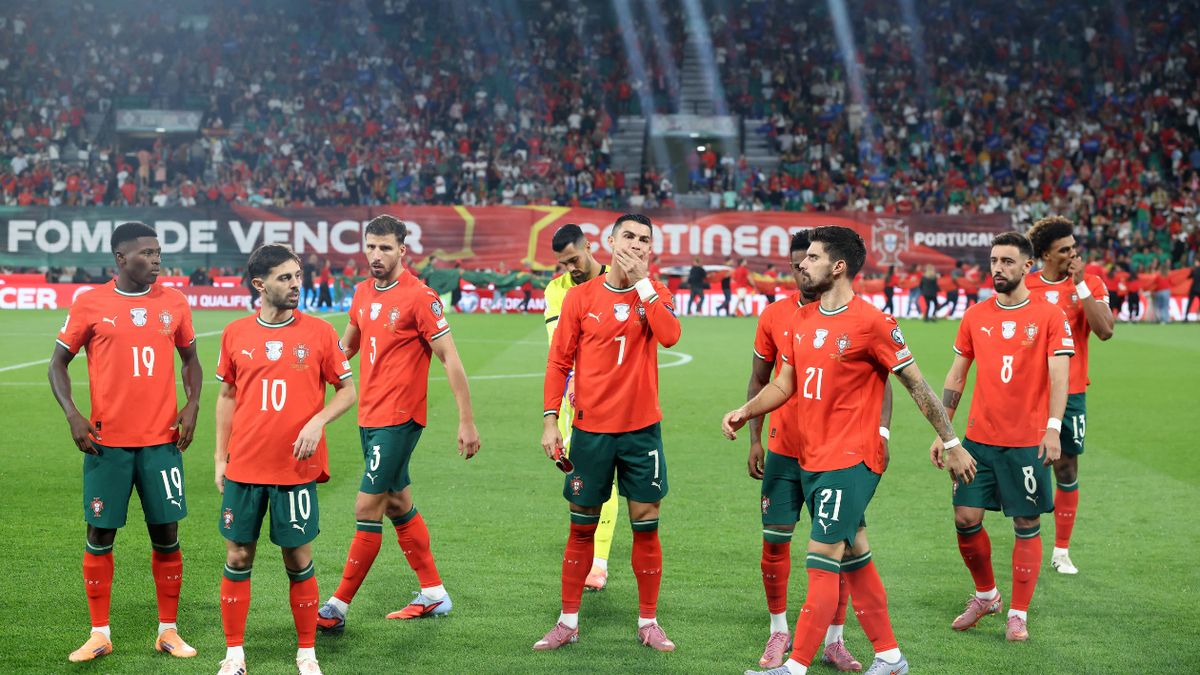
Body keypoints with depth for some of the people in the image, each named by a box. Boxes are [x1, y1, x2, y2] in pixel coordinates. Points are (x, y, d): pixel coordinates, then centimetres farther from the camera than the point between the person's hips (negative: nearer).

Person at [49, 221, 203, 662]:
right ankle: (99, 635, 14)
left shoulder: (173, 303, 5)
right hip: (107, 442, -2)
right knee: (100, 534, 3)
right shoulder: (90, 303, -1)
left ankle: (168, 631, 15)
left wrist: (192, 404, 0)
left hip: (161, 440, 2)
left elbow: (189, 359, 16)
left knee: (166, 534, 3)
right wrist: (72, 415, -9)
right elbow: (58, 364, 4)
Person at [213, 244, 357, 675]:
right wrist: (220, 458, 10)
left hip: (297, 469, -1)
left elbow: (346, 390, 5)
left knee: (299, 560, 4)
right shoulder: (236, 334, 3)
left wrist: (317, 421, -13)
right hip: (244, 469, 1)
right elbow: (227, 396, 12)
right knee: (238, 558, 5)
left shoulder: (319, 332, -2)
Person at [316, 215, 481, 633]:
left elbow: (450, 358, -12)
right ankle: (433, 595, 26)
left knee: (367, 509, -7)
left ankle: (338, 607, -1)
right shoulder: (363, 293, 9)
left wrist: (466, 421, -14)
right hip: (369, 417, 8)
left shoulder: (419, 297, -13)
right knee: (397, 505, 14)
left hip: (399, 419, -8)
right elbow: (346, 346, 25)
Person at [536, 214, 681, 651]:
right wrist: (550, 421, -3)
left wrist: (641, 282, -16)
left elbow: (669, 336, -18)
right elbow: (558, 362, 3)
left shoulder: (655, 295, 3)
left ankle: (648, 623, 15)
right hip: (590, 430, 0)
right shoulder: (580, 297, 1)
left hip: (642, 428, 1)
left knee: (645, 525, 3)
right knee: (582, 528, 6)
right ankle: (568, 622, 16)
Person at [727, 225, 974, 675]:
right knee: (855, 559, 13)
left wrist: (952, 444, -4)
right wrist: (744, 413, -1)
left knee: (822, 562, -9)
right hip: (811, 460, 8)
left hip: (851, 461, -8)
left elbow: (916, 384, -7)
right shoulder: (801, 320, 10)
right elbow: (784, 384, 16)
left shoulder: (870, 322, -12)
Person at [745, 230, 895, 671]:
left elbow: (879, 381, -1)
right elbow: (759, 381, 10)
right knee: (775, 540, 0)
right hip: (785, 450, 1)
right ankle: (779, 631, 19)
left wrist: (881, 433, -14)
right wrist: (754, 439, 3)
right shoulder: (774, 316, 2)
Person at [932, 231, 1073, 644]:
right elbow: (956, 376, 12)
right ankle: (986, 595, 24)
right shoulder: (976, 316, 7)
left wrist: (1053, 428, -22)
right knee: (965, 519, 1)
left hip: (1027, 443, -3)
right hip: (979, 439, 3)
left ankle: (1018, 614, 13)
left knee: (1027, 525, 2)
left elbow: (1058, 377, -10)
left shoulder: (1050, 316, -4)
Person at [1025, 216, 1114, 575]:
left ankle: (1061, 551, 17)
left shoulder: (1091, 284, 0)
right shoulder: (1024, 287, 1)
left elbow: (1104, 331, -15)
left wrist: (1080, 284, -16)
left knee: (1067, 470, 5)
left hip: (1071, 393, 0)